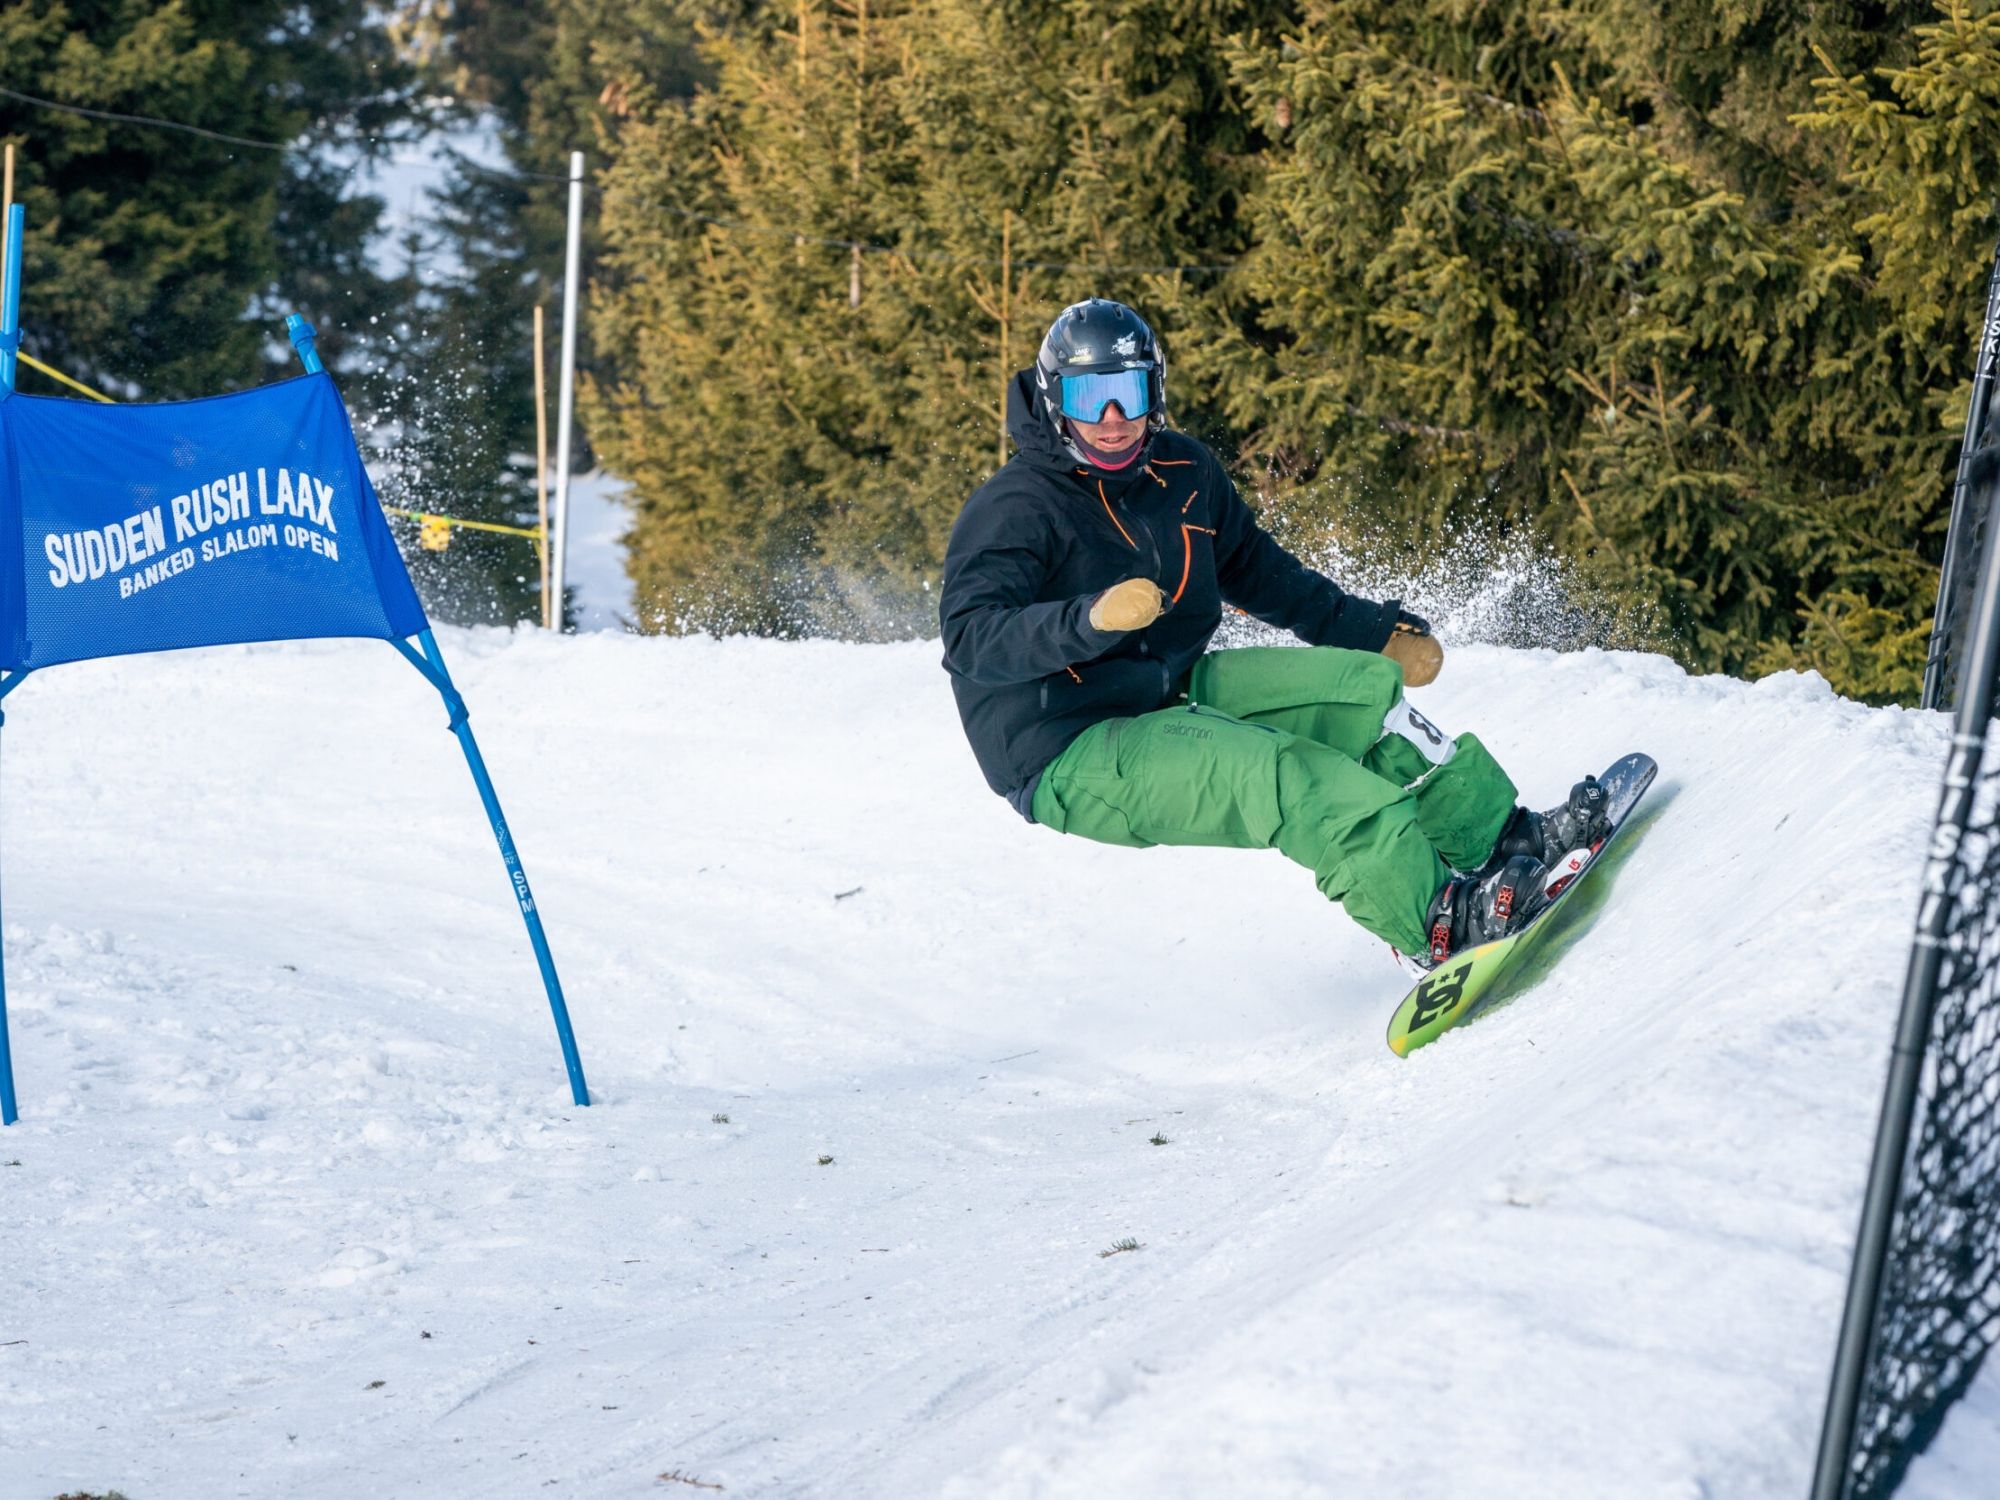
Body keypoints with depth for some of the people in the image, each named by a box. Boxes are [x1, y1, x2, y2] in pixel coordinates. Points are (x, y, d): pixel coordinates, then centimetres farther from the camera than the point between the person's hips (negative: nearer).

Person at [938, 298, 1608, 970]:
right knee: (1278, 769, -29)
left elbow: (1261, 573, 21)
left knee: (1363, 686, -3)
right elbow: (970, 638, -29)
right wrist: (1090, 619, -44)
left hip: (1171, 697, 8)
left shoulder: (1182, 472, 6)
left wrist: (1376, 632, 19)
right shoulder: (1012, 510, -16)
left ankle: (1505, 837, 1)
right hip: (1071, 766, -8)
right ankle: (1437, 921, -35)